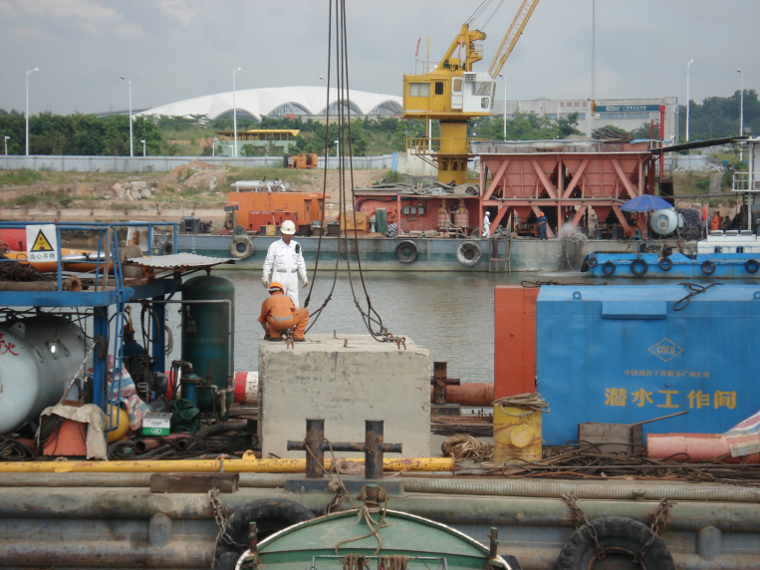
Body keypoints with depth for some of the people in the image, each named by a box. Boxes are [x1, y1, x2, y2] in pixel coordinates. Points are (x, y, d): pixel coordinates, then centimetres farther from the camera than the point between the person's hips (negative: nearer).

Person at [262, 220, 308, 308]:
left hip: (292, 277, 4)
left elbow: (300, 263, 19)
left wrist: (304, 277, 17)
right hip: (279, 277, -3)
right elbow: (268, 262, 2)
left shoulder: (296, 246, 11)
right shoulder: (274, 246, 0)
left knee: (294, 305, 2)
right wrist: (265, 277, -4)